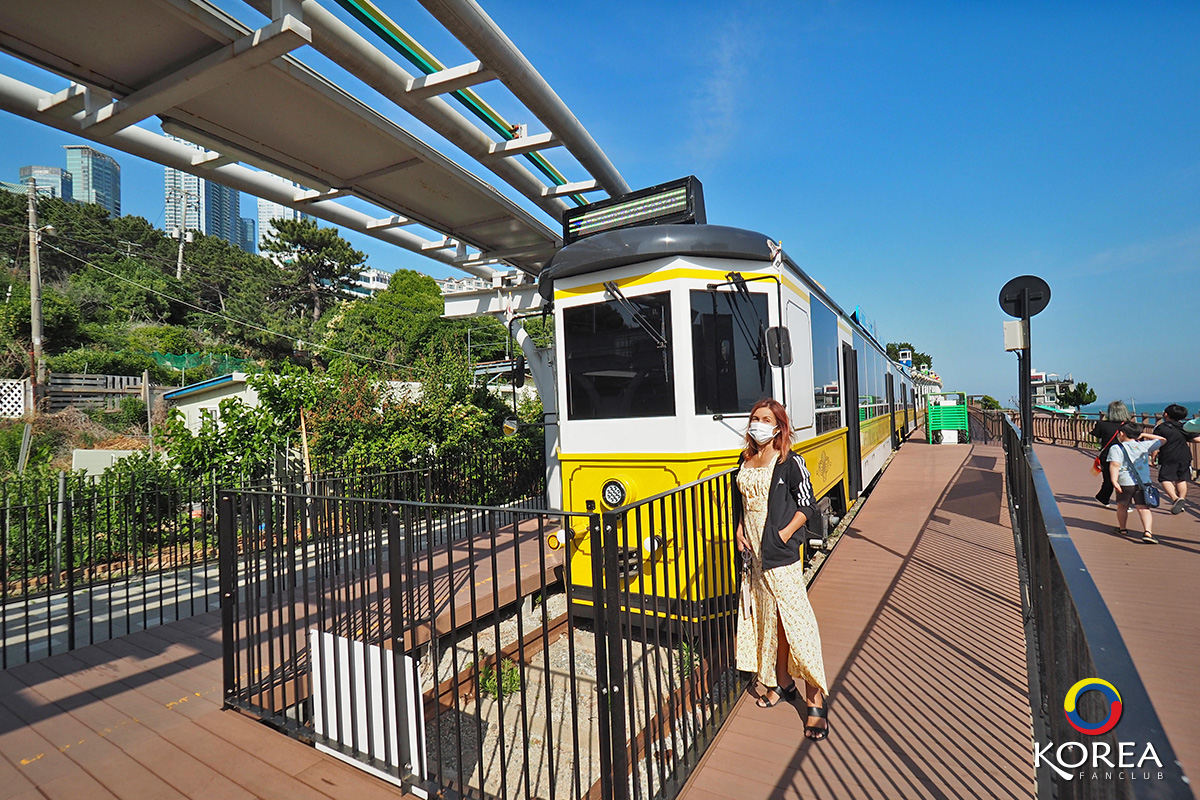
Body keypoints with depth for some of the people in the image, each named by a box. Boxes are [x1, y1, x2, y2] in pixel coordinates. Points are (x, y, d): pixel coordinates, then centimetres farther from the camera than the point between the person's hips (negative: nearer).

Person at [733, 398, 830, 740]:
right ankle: (781, 682, 33)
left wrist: (783, 535, -14)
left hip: (781, 557, -6)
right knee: (766, 621, 16)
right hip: (753, 555, 6)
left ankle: (816, 699, 7)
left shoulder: (790, 461, -8)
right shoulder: (745, 459, 10)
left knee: (795, 622, -5)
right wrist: (739, 530, 6)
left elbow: (807, 506, -7)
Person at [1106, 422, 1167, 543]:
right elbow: (1162, 440, 26)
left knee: (1122, 506, 17)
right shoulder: (1144, 445, 9)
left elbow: (1115, 465, -16)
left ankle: (1123, 528, 30)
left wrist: (1114, 480, -21)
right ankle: (1147, 532, -18)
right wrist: (1144, 435, 27)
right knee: (1144, 508, -2)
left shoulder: (1116, 448, -3)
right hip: (1143, 482, 2)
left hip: (1125, 483, -2)